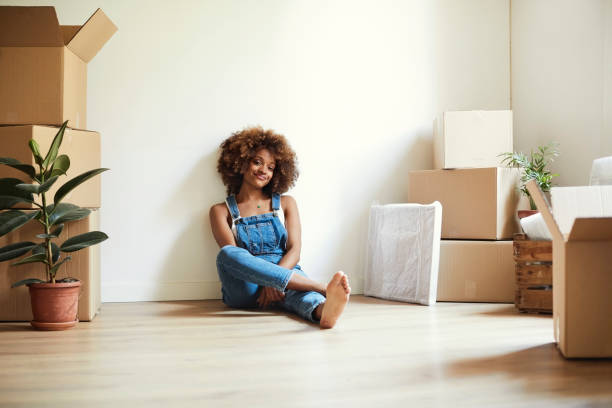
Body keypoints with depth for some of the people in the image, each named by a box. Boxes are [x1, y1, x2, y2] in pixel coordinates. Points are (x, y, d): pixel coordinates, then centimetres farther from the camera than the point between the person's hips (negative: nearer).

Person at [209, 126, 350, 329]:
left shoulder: (286, 204, 20)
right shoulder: (222, 211, 14)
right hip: (243, 292, -1)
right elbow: (231, 255, -4)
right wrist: (270, 278, -23)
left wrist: (272, 281, -16)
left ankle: (323, 310, -72)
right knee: (227, 253, -33)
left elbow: (294, 251, 6)